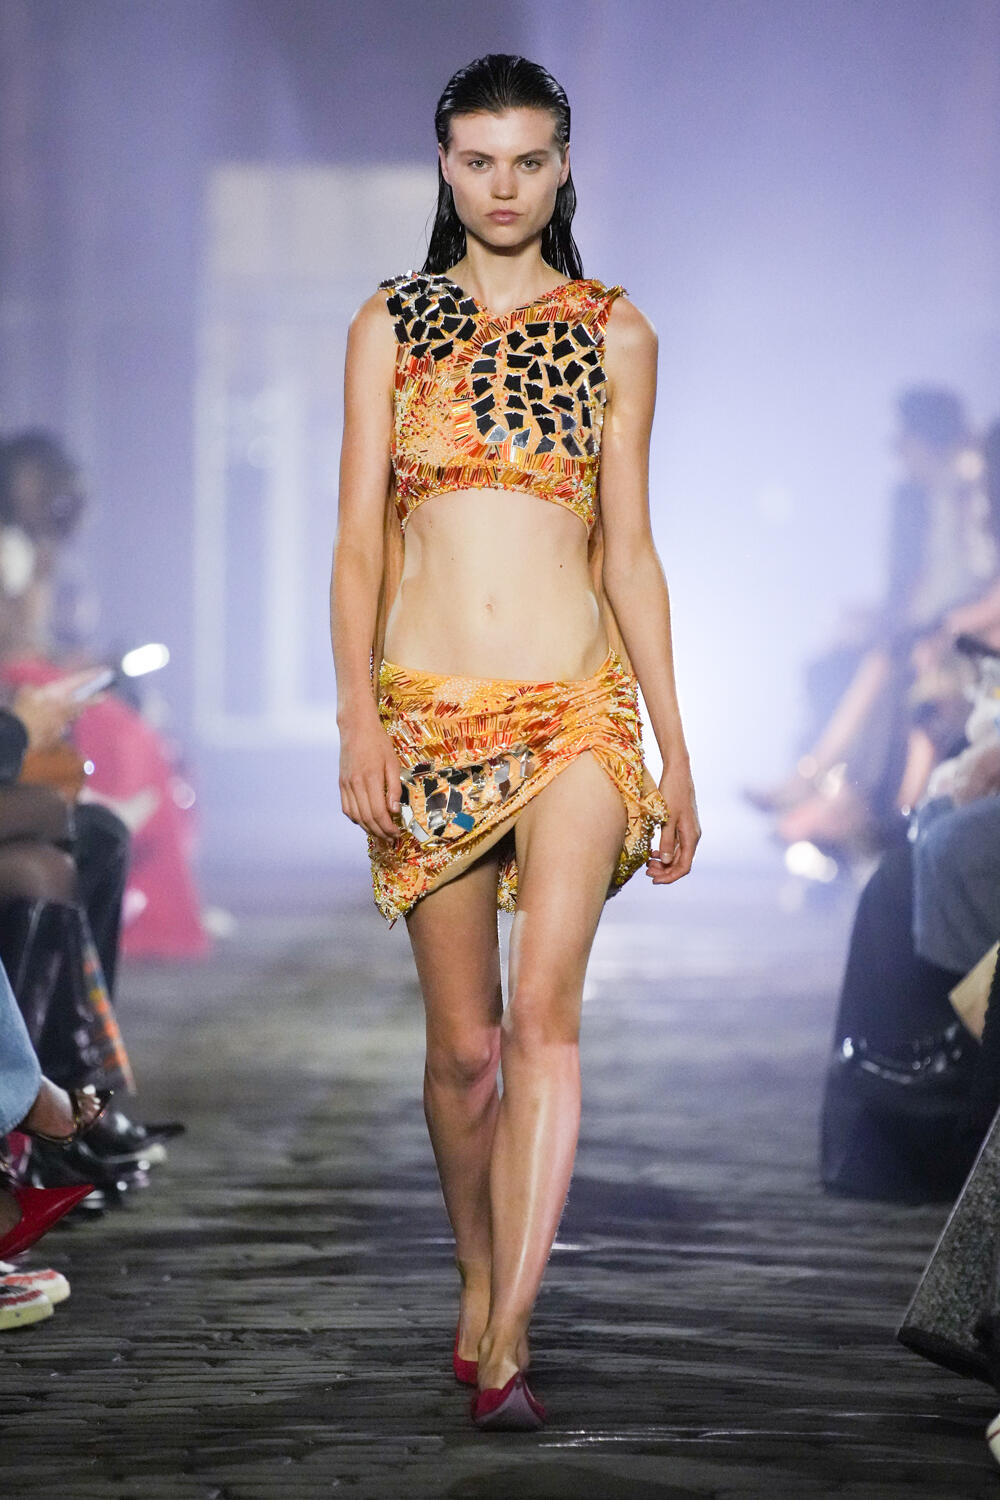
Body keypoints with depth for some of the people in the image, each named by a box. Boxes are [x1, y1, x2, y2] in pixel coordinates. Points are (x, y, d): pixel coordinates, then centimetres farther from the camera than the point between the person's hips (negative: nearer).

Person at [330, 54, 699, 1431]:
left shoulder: (613, 334, 7)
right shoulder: (389, 326, 7)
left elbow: (630, 548, 7)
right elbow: (360, 540, 3)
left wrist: (674, 747, 4)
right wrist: (359, 721, -8)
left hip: (576, 708, -1)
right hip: (429, 709, 1)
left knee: (543, 1010, -17)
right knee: (463, 1043, 5)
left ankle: (509, 1339, -18)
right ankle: (477, 1283, 28)